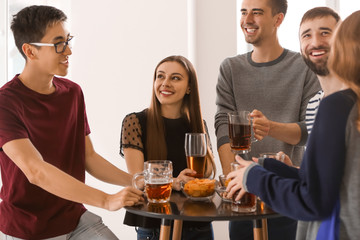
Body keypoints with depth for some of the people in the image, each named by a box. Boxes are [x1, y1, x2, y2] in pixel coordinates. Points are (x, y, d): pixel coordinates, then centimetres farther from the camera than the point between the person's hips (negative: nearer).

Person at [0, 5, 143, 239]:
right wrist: (106, 200, -33)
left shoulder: (73, 92, 5)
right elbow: (35, 171, -28)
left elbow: (88, 157, 8)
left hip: (75, 218, 5)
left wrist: (135, 182, -6)